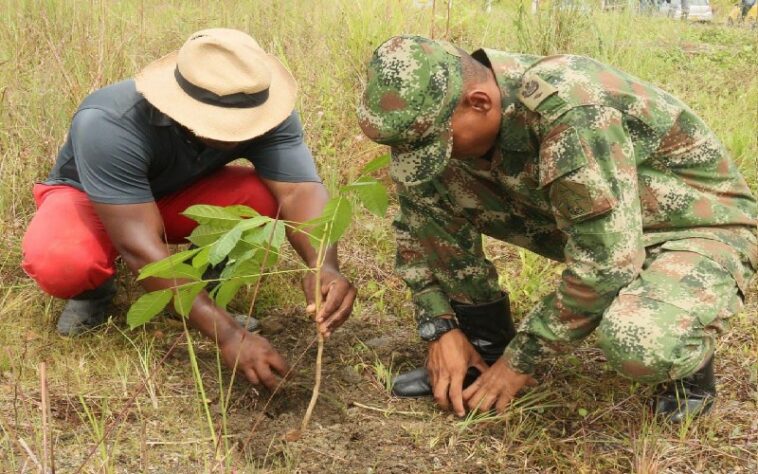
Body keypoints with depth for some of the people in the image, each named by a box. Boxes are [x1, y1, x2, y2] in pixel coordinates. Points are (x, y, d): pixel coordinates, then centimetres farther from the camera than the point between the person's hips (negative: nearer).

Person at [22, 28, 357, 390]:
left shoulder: (265, 109, -28)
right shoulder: (108, 125, -38)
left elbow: (301, 189, -35)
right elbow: (139, 248, -41)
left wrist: (324, 265, -57)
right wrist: (228, 334, -47)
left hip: (181, 196, 3)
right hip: (89, 197, -3)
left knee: (270, 195, -28)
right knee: (58, 264, -37)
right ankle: (94, 288, 0)